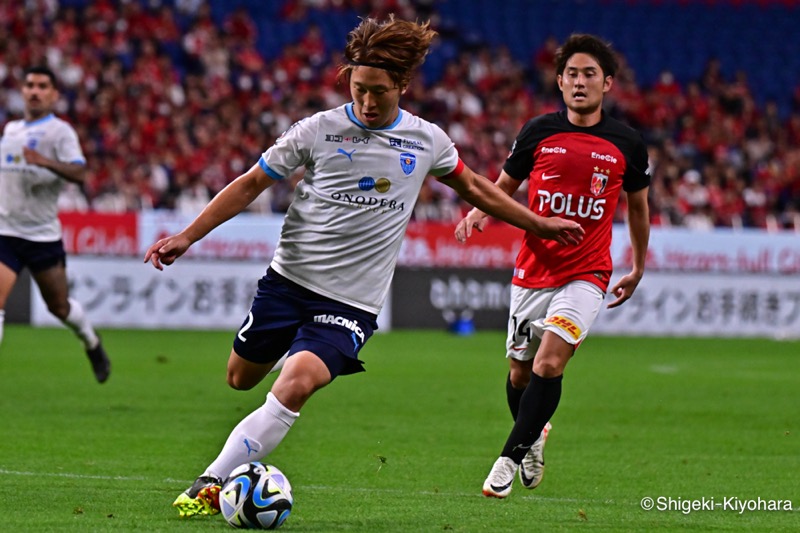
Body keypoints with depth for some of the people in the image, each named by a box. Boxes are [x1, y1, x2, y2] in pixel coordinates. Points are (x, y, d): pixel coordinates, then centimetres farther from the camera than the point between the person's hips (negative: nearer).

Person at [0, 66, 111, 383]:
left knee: (60, 307, 10)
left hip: (43, 235, -3)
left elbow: (79, 173, -23)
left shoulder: (60, 131, -6)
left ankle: (93, 345, 40)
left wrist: (45, 162, -37)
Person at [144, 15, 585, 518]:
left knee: (294, 387, -23)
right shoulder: (319, 130, -5)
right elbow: (250, 185, 2)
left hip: (353, 301, -1)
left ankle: (212, 483, -19)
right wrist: (186, 237, -3)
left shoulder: (426, 140, 2)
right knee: (241, 378, 12)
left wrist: (538, 224, 25)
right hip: (288, 279, 1)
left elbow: (474, 187, 22)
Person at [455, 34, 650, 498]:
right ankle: (534, 435, 42)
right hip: (532, 270, 2)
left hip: (586, 274, -2)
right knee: (520, 371, 11)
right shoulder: (539, 132, -1)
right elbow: (504, 186, 11)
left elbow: (638, 204, 15)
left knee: (550, 363, -21)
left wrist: (638, 269, 22)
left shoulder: (627, 144, -1)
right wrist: (479, 213, -11)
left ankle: (509, 459, -13)